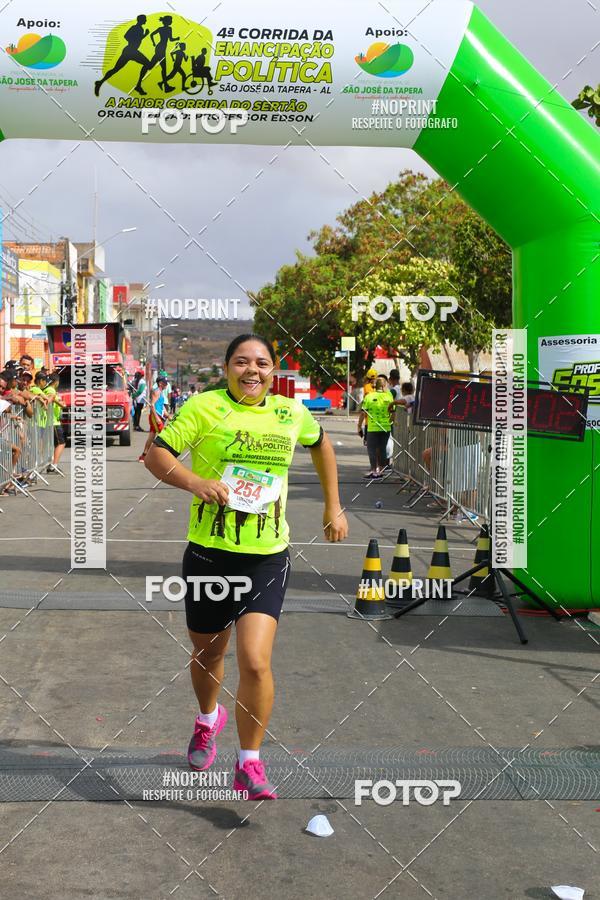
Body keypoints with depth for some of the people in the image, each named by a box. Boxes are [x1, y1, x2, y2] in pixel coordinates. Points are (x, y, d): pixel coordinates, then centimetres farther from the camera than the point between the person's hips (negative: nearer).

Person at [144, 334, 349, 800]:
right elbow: (156, 452, -7)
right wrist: (194, 482, -25)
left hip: (267, 556, 0)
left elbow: (321, 444, 25)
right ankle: (208, 719, 52)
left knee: (255, 661, -15)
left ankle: (250, 765, 3)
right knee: (208, 654, 17)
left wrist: (333, 507, 22)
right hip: (208, 553, 0)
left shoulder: (291, 412, 5)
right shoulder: (204, 407, -5)